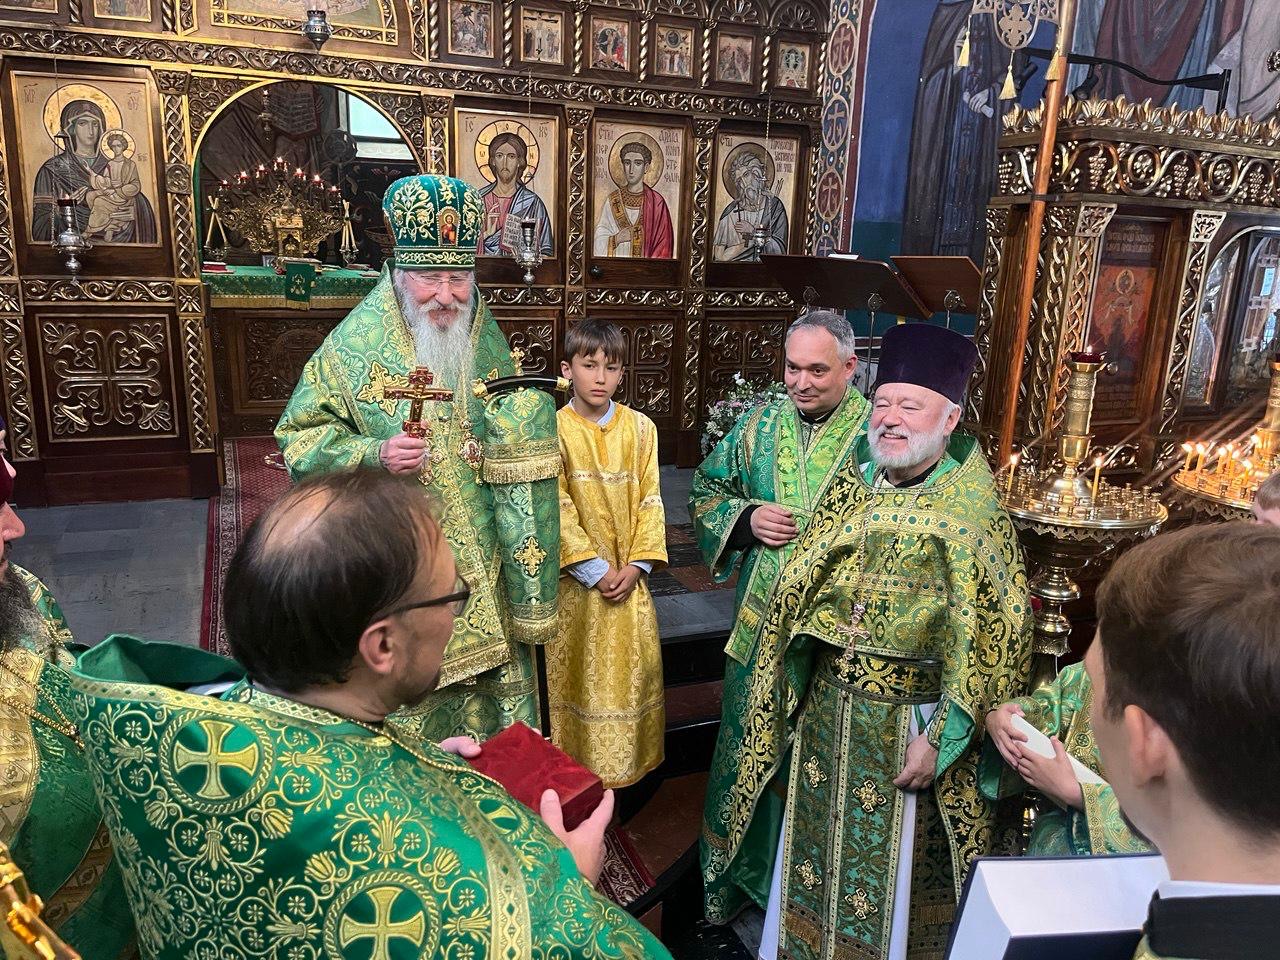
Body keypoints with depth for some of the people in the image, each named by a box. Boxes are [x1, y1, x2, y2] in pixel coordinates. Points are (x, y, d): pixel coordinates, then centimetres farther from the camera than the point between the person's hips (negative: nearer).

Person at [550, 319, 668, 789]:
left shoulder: (640, 427, 1)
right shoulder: (554, 430, -7)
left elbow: (650, 500, 0)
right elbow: (557, 509, -11)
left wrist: (637, 564, -9)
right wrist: (595, 569, -15)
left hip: (630, 577, 3)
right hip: (578, 578, -2)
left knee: (634, 668, 10)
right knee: (580, 672, 7)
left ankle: (631, 762, 28)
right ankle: (580, 764, 24)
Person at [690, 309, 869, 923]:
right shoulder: (758, 425, 4)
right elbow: (704, 491, 11)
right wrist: (747, 520, -7)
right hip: (761, 625, 3)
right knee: (749, 745, 15)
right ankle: (737, 872, 37)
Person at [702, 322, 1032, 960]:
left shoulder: (973, 515, -16)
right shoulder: (849, 483, 0)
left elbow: (994, 642, -16)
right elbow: (798, 590, 9)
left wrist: (938, 739, -17)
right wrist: (780, 664, 8)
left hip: (906, 718, -5)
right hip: (824, 703, 6)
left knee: (891, 859, 13)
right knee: (814, 835, 22)